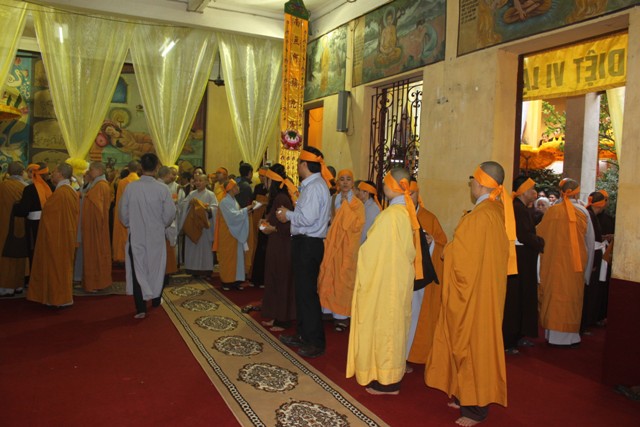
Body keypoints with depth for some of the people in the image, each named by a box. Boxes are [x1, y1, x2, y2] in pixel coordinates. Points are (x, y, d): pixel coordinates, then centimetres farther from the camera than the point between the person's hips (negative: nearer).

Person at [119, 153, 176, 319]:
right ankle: (156, 299, 35)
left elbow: (123, 212, -2)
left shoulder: (130, 187, -12)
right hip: (156, 236, 0)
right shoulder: (162, 189, -15)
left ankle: (140, 308, 6)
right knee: (156, 267, 19)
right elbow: (170, 214, -8)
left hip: (136, 235, 0)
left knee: (138, 269, 8)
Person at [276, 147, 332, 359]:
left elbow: (307, 218, -26)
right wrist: (289, 214, 4)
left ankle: (316, 343, 9)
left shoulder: (314, 187, -17)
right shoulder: (311, 185, 14)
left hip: (308, 244, -10)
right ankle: (303, 334, 32)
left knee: (307, 293, -2)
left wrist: (288, 215, -11)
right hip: (304, 242, 10)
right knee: (301, 290, 19)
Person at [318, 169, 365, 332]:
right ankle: (330, 310, 17)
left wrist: (346, 205, -14)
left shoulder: (357, 204, -2)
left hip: (347, 248, -3)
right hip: (331, 246, 3)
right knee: (329, 278, 4)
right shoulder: (332, 200, 8)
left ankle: (342, 315, 12)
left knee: (343, 280, 0)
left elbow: (356, 225, -16)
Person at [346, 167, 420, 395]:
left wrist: (361, 250, 2)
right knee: (395, 324, 17)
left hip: (384, 281, -8)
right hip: (401, 280, 8)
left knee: (382, 325, 3)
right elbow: (411, 249, 9)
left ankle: (386, 381, 14)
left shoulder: (390, 215, -23)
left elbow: (371, 250, -17)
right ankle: (392, 374, 31)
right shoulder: (408, 213, 1)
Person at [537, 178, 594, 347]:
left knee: (554, 294, 8)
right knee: (572, 295, 9)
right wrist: (586, 262, 12)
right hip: (575, 262, 0)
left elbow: (540, 235, 2)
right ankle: (569, 334, 15)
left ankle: (553, 333, 13)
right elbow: (590, 241, 3)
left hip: (554, 261, 0)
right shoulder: (583, 212, -2)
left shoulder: (552, 211, -5)